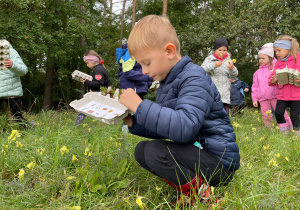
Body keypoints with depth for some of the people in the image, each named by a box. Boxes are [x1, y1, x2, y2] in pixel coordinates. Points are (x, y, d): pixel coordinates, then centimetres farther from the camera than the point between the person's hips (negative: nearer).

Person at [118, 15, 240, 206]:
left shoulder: (194, 78, -20)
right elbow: (165, 127, 14)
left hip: (219, 161, -10)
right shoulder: (167, 82, 10)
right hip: (194, 151, 10)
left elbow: (184, 127, -36)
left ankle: (199, 192, -8)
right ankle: (191, 183, 0)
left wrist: (140, 106, -30)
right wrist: (133, 122, 0)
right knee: (142, 150, 3)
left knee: (155, 151, -26)